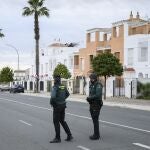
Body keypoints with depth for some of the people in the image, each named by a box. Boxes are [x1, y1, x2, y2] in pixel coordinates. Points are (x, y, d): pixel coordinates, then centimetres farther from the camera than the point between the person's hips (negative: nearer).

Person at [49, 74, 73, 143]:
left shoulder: (55, 87, -17)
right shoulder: (63, 86, 8)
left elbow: (53, 97, -31)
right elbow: (67, 94, 24)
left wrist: (51, 103, -10)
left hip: (57, 106, -8)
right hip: (63, 105, 8)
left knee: (56, 122, 1)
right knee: (62, 121, 16)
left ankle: (57, 138, 6)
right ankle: (69, 135, 11)